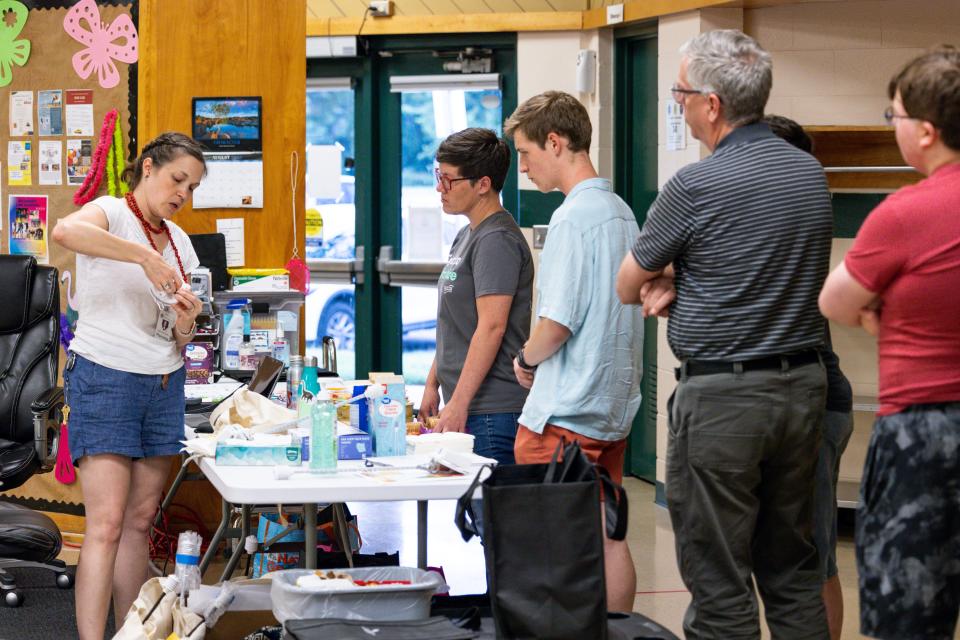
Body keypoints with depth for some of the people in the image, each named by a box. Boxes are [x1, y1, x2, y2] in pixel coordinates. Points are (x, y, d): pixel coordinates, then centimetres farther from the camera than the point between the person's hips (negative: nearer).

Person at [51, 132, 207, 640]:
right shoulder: (111, 213, -5)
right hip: (105, 379, -7)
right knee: (106, 525, -12)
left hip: (164, 386, 7)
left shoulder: (179, 241, 15)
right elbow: (65, 231, -32)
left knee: (141, 521, 7)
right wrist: (144, 256, -33)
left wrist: (186, 322, -6)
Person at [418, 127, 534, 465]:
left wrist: (458, 404, -20)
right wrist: (432, 384, 22)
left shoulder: (497, 241, -13)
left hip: (490, 412, -9)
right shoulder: (467, 236, 18)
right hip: (465, 408, 9)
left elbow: (491, 327, -19)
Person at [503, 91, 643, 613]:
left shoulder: (572, 218, -16)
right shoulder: (622, 212, 11)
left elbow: (556, 322, -19)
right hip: (614, 408, 9)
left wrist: (526, 360, 1)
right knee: (607, 537, 12)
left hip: (564, 414, -9)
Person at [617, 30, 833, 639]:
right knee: (794, 571, 15)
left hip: (722, 396, -7)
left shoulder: (695, 187, -15)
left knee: (720, 584, 0)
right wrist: (681, 284, 3)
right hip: (803, 383, 7)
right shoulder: (811, 174, 6)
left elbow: (628, 286, -1)